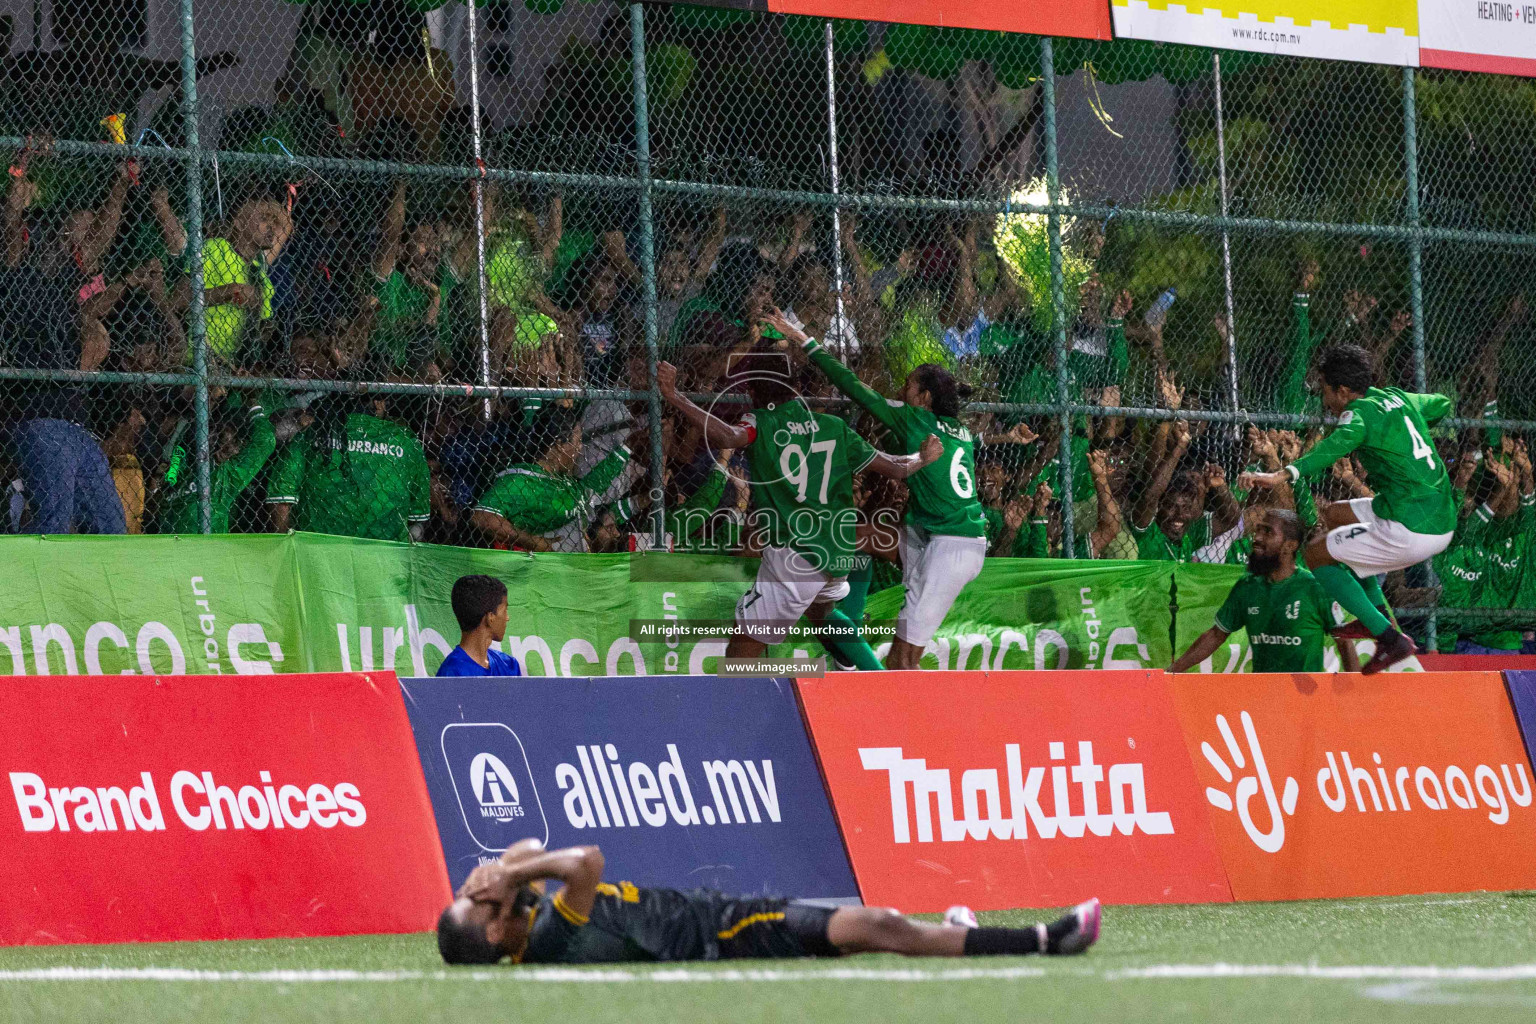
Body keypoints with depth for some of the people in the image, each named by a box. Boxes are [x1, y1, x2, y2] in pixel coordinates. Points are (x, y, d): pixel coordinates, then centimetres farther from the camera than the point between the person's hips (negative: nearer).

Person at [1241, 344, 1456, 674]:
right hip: (1443, 520, 9)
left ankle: (1390, 638, -3)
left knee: (1317, 555, 5)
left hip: (1410, 532, -9)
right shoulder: (1399, 399, 13)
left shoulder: (1361, 412, -11)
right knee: (1336, 515, 26)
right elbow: (1441, 404, 34)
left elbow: (1335, 446, -32)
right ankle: (1378, 615, 24)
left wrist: (1284, 475, -45)